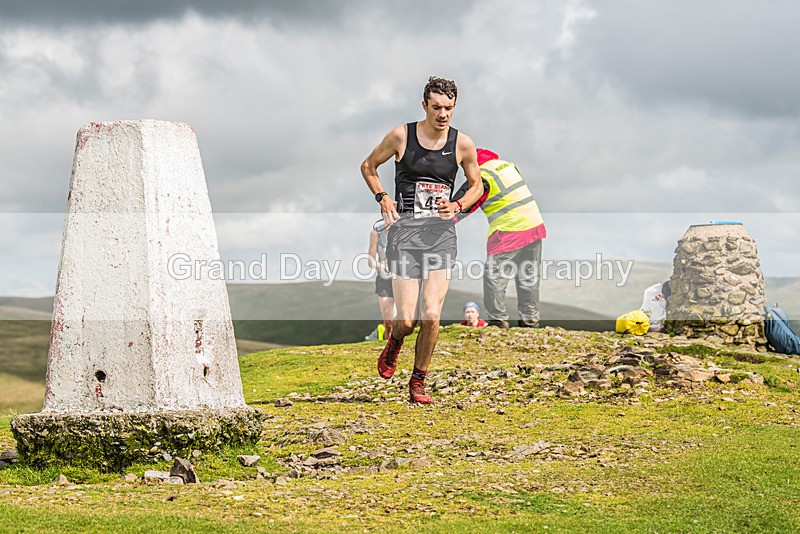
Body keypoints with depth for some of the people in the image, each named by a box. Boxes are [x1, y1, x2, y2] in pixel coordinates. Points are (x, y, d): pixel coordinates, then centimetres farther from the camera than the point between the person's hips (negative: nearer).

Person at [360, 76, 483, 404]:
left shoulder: (462, 144, 3)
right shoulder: (402, 136, -1)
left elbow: (476, 185, 18)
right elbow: (368, 166, 15)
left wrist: (457, 206, -2)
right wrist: (383, 198, 0)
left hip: (441, 232, 1)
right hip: (405, 230, -1)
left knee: (431, 315, -11)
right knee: (407, 320, -9)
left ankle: (418, 383, 7)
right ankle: (395, 343, 29)